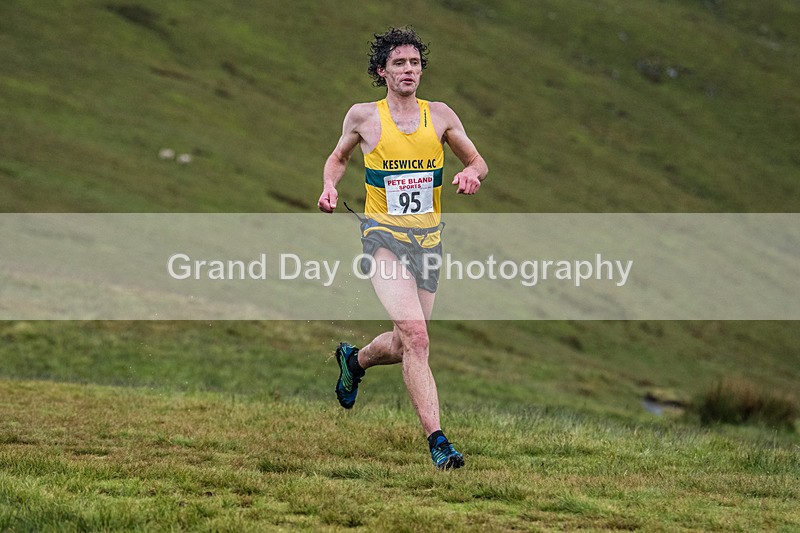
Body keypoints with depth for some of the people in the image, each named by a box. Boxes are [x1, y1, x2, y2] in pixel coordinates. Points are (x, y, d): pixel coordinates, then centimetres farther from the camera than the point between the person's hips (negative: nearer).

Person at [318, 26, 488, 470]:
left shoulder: (440, 115, 5)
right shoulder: (363, 116, 0)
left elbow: (478, 161, 14)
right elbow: (338, 157, 19)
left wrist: (471, 174, -9)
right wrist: (330, 186, -1)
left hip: (427, 237, 4)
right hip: (383, 234, -4)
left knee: (405, 344, 12)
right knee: (414, 335, -23)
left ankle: (354, 360, 47)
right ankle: (437, 440, -24)